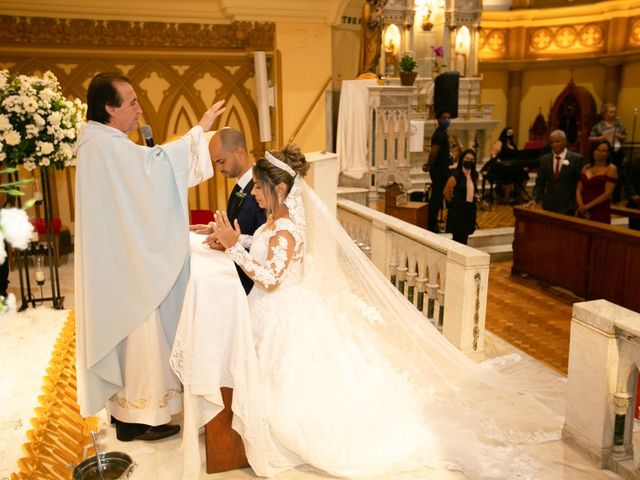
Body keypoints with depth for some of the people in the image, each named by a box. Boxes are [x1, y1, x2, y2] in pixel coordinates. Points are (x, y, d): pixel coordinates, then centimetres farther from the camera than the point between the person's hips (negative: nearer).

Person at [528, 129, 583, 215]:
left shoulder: (576, 158, -4)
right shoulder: (544, 159, 7)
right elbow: (540, 182, 9)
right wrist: (535, 199, -5)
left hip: (567, 206, -3)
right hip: (549, 205, 3)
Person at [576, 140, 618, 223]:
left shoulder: (611, 169, -2)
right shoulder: (586, 168, 12)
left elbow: (608, 193, -10)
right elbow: (578, 190, 7)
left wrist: (587, 206, -13)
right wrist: (581, 206, -10)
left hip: (600, 212, -4)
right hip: (582, 211, 4)